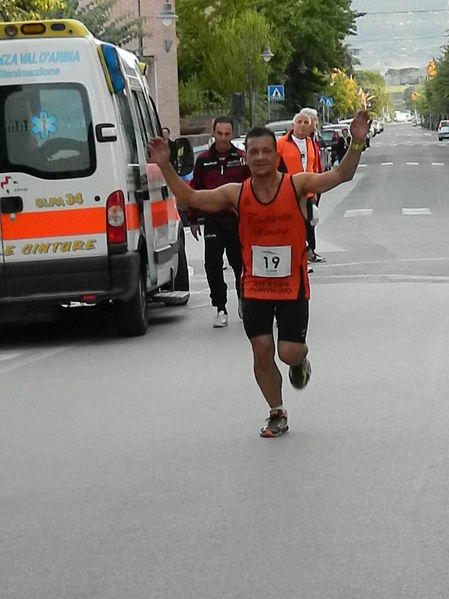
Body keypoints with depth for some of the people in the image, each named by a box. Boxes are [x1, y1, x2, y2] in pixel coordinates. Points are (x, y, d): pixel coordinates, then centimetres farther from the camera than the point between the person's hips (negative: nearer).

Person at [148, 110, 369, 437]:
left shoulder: (297, 185, -10)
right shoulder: (236, 194, -4)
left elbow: (341, 175, -18)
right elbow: (190, 197, -1)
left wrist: (356, 144, -33)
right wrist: (165, 165, -10)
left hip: (292, 286, -2)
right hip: (254, 287, 2)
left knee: (289, 352, -6)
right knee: (262, 352, 3)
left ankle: (300, 360, 34)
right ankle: (277, 414, 21)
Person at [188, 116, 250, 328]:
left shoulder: (242, 159, 0)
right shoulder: (203, 160, 4)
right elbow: (194, 189, 11)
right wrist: (193, 219, 10)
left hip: (238, 220, -1)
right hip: (213, 221, 1)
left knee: (240, 263, 9)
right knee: (212, 265, -8)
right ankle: (220, 309, 1)